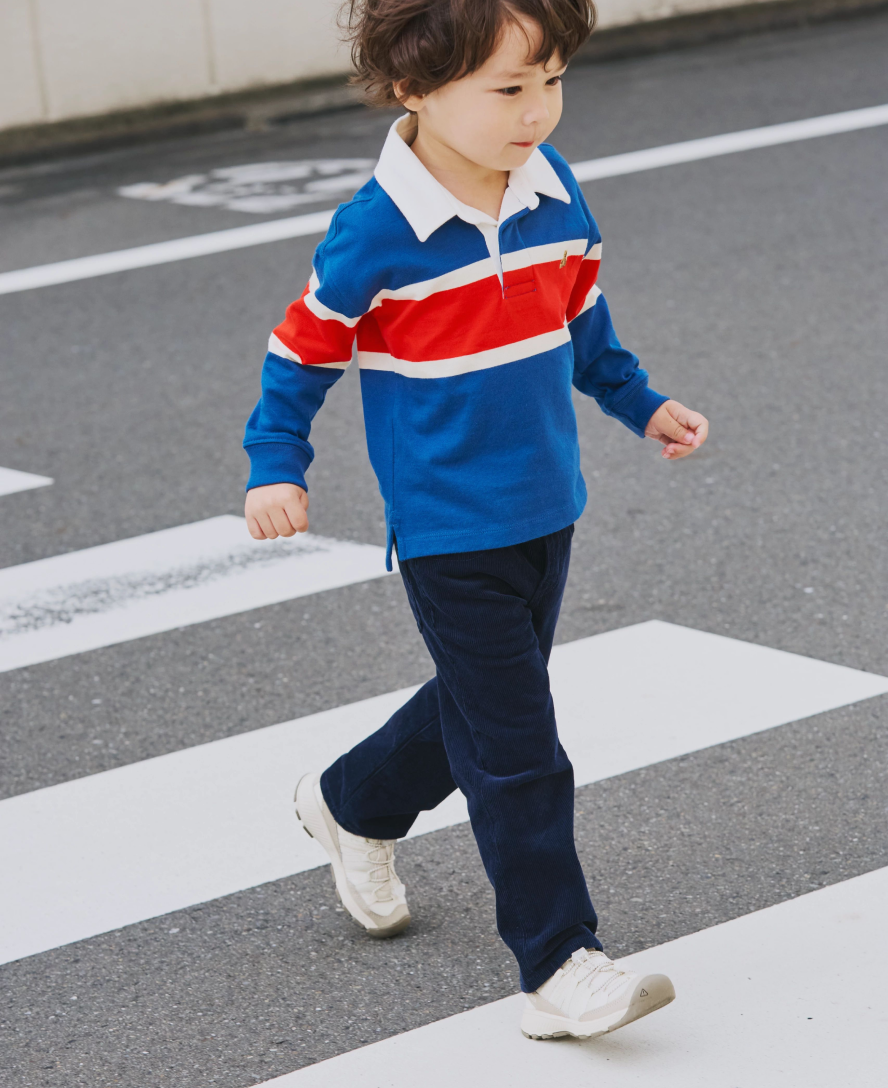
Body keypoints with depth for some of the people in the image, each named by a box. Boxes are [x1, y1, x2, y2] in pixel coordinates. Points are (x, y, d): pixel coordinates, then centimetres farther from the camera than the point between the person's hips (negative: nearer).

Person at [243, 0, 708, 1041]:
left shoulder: (555, 193, -2)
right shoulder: (375, 235, -19)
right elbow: (303, 350, -6)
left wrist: (639, 403, 17)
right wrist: (276, 468, -11)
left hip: (546, 514, 7)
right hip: (449, 535, -7)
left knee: (481, 708, 22)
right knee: (518, 751, -7)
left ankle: (351, 806, 48)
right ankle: (559, 966, -1)